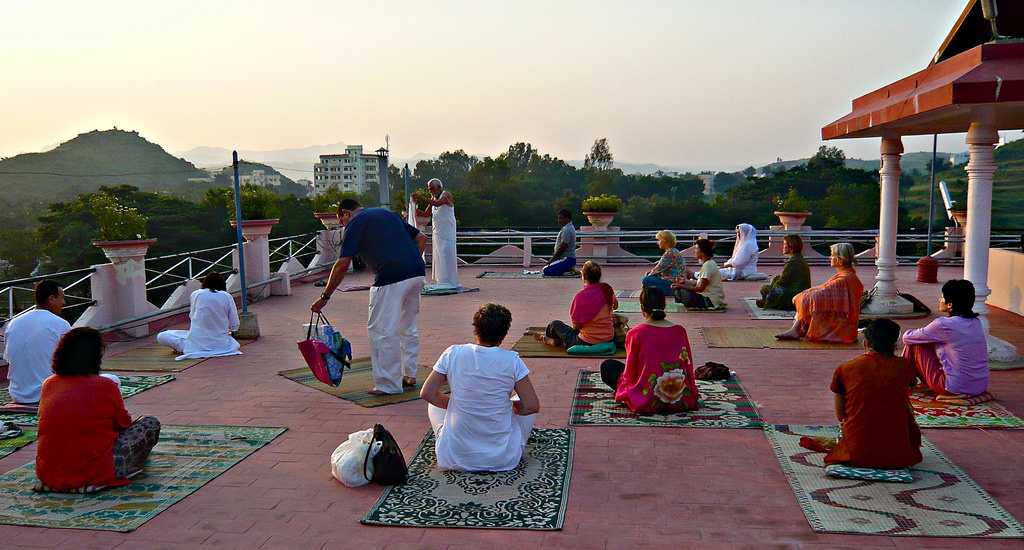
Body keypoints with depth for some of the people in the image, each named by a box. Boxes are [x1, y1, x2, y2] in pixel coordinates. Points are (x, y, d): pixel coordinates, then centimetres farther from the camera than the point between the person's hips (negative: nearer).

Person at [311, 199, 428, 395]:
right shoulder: (388, 213, 25)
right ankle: (409, 376, 26)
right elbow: (421, 238, 23)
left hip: (391, 278, -8)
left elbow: (342, 265, -2)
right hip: (418, 274, 8)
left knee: (382, 331, 2)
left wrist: (324, 297, 4)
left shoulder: (356, 222, 4)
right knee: (408, 328, 20)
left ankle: (389, 385, 6)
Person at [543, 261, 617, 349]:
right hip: (609, 340, 6)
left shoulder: (581, 296, -22)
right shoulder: (607, 289, -5)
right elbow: (615, 305, 18)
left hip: (588, 343, -6)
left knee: (555, 324, 17)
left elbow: (576, 326, -14)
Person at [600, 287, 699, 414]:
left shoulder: (635, 333, -11)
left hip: (647, 404, -4)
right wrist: (693, 393, 23)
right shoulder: (680, 331, -2)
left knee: (607, 366, 13)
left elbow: (630, 372, -3)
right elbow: (688, 365, 7)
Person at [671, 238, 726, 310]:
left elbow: (701, 288, -21)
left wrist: (681, 286, -18)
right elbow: (701, 283, 15)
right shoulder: (709, 263, 13)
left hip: (711, 301, -11)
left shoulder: (708, 265, -18)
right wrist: (685, 281, 7)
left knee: (679, 291, -17)